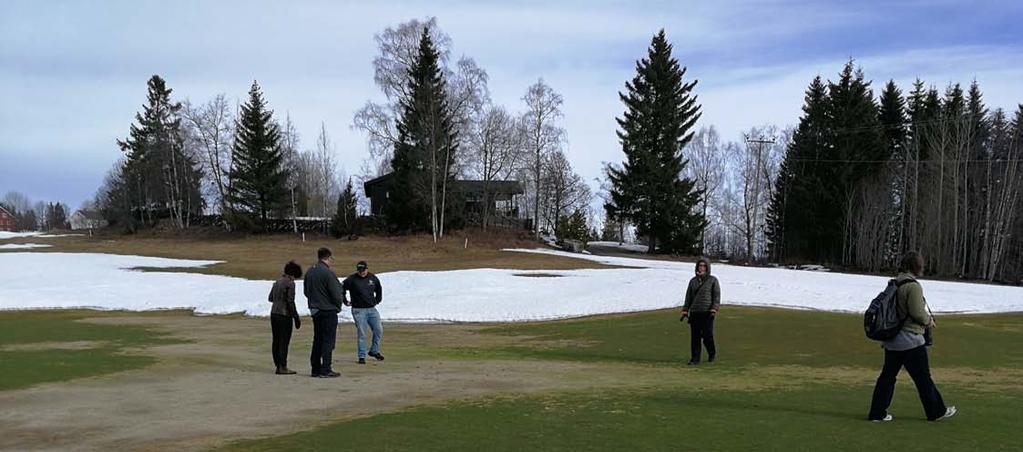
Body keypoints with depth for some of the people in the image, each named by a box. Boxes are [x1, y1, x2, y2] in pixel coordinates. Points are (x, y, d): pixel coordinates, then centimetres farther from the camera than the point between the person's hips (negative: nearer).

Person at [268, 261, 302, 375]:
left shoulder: (277, 282, 12)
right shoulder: (290, 283, -11)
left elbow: (270, 298, 20)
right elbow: (290, 302, -15)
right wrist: (296, 317, -10)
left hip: (274, 314, 8)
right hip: (284, 315, -8)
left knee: (276, 341, 10)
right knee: (284, 341, -3)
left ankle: (278, 366, 14)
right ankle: (283, 367, -2)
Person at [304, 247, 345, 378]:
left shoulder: (309, 272, 7)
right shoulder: (328, 273, -18)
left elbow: (306, 292, 16)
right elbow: (336, 295, -16)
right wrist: (338, 305, 2)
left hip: (315, 310, 8)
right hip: (329, 311, -8)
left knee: (317, 340, 14)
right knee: (328, 340, -3)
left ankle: (315, 369, 17)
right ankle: (325, 370, -4)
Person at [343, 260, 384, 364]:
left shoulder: (373, 278, 6)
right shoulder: (351, 279, -9)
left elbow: (379, 288, 25)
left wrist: (378, 299, 18)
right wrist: (345, 301, -3)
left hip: (372, 309, 4)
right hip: (359, 310, -4)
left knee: (379, 330, 1)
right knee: (361, 334, -4)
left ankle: (374, 351, 19)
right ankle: (362, 356, 4)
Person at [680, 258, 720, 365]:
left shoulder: (713, 280, 1)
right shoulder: (693, 281, 12)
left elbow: (717, 296, -4)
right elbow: (688, 297, 15)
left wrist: (713, 311, -15)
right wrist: (685, 311, 9)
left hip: (707, 313, -3)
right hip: (694, 312, 3)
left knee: (707, 336, -4)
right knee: (694, 337, 1)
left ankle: (712, 353, 22)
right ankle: (695, 359, 6)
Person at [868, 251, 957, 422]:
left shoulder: (894, 284, 8)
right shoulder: (913, 286, -17)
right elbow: (917, 312, -19)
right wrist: (928, 320, 1)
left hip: (892, 340, 8)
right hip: (910, 340, -7)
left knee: (887, 375, 9)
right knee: (923, 377, 6)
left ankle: (877, 413, 8)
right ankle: (936, 411, 19)